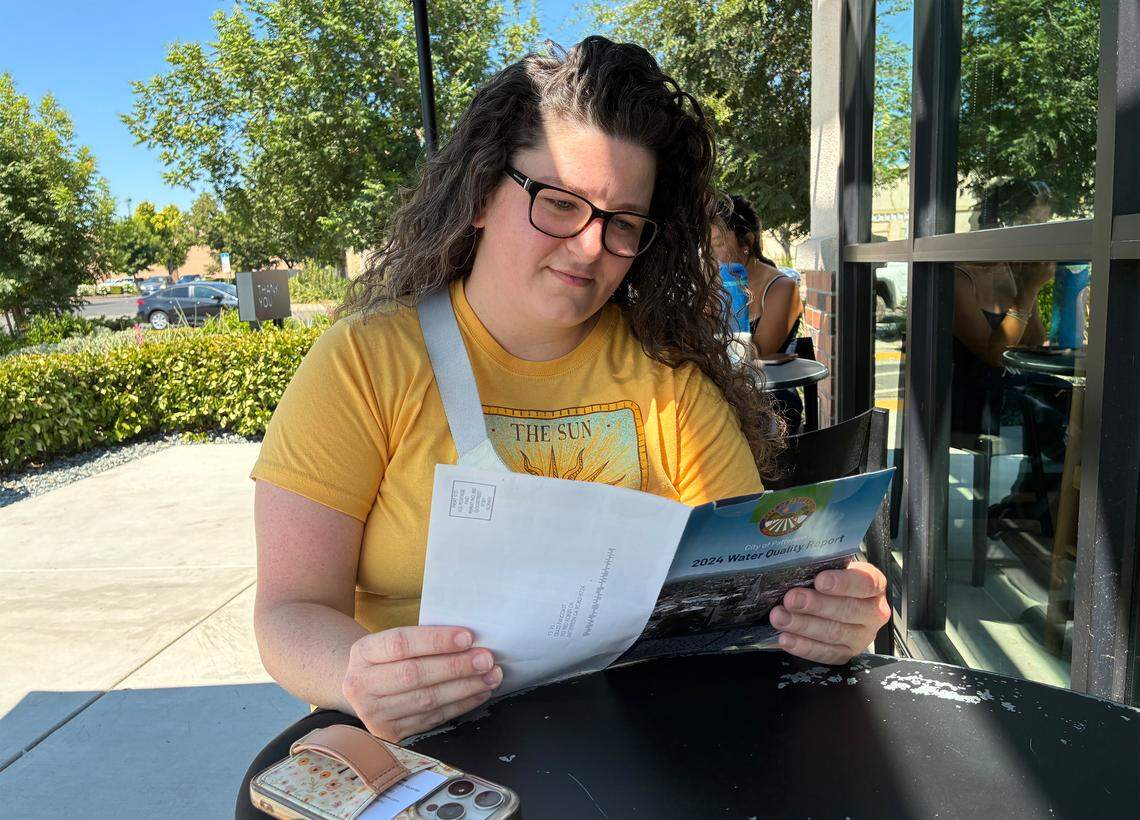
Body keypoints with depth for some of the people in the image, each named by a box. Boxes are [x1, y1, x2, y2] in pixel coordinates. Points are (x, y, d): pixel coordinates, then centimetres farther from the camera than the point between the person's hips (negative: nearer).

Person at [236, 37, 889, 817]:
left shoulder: (668, 377, 3)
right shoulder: (363, 364, -5)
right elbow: (292, 610, -8)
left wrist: (821, 607, -21)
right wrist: (358, 675, -29)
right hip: (418, 733, -1)